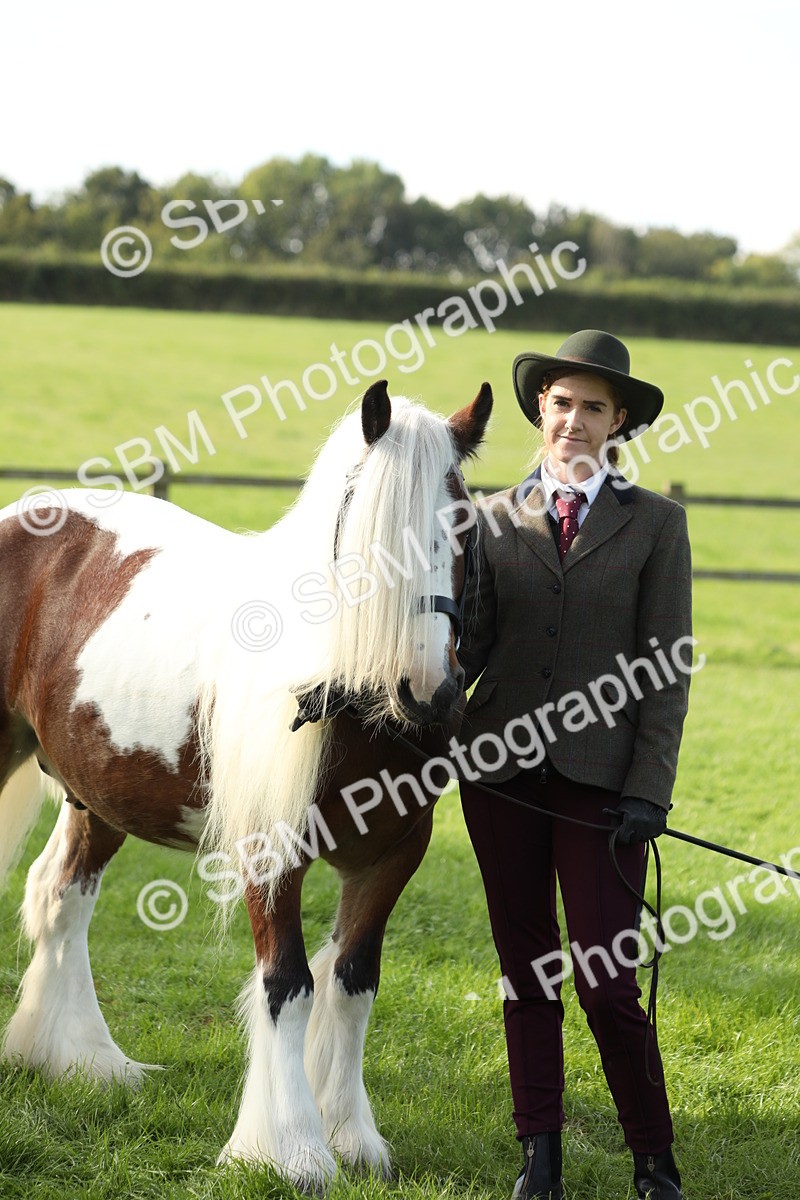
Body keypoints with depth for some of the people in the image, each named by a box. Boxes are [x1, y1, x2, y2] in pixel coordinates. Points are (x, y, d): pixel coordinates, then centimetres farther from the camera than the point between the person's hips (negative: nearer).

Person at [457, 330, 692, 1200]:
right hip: (504, 770, 2)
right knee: (525, 973, 9)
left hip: (600, 779, -2)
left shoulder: (654, 523, 4)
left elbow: (668, 668, 0)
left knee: (607, 982, -6)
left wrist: (649, 790, -8)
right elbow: (471, 644, 6)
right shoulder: (494, 519, 9)